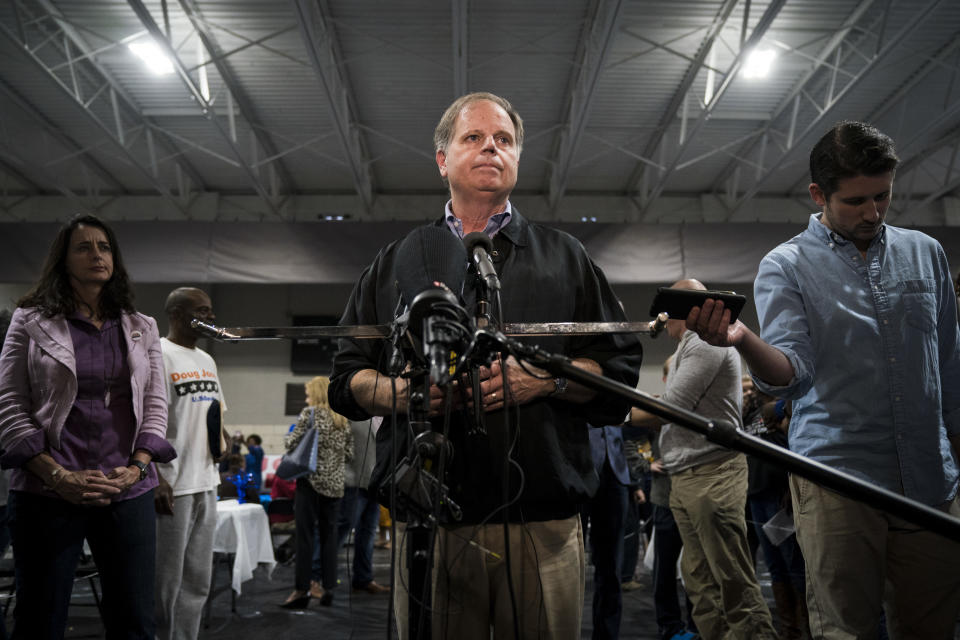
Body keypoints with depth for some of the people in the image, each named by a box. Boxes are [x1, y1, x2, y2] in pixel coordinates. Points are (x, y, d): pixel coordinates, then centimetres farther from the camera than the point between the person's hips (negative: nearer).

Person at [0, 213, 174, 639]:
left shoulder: (141, 328, 12)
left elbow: (155, 404, 9)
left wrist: (137, 468, -7)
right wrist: (59, 477, -12)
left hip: (129, 492, 2)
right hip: (48, 493, -2)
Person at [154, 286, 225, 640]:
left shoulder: (207, 360, 16)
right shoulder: (158, 355, -8)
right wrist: (155, 479, -19)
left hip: (206, 483, 8)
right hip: (172, 484, -8)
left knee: (197, 581, 11)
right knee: (165, 582, -1)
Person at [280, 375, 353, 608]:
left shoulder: (310, 413, -4)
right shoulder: (343, 420, 12)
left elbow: (292, 442, -8)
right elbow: (349, 454, 11)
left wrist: (287, 439, 13)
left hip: (311, 480, -5)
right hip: (335, 484, 5)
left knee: (305, 535, -3)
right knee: (329, 535, 9)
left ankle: (302, 589, -2)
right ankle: (328, 588, 11)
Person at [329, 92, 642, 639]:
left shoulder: (564, 257, 13)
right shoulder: (397, 263, 15)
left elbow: (621, 368, 7)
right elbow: (347, 377, 13)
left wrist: (547, 378, -11)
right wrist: (399, 391, -8)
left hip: (544, 526, 0)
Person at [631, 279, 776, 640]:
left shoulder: (705, 341, -8)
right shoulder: (689, 347, 23)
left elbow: (672, 408, -14)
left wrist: (625, 414, -1)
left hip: (713, 473, -10)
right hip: (685, 478, 10)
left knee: (734, 581, -8)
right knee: (699, 581, 7)